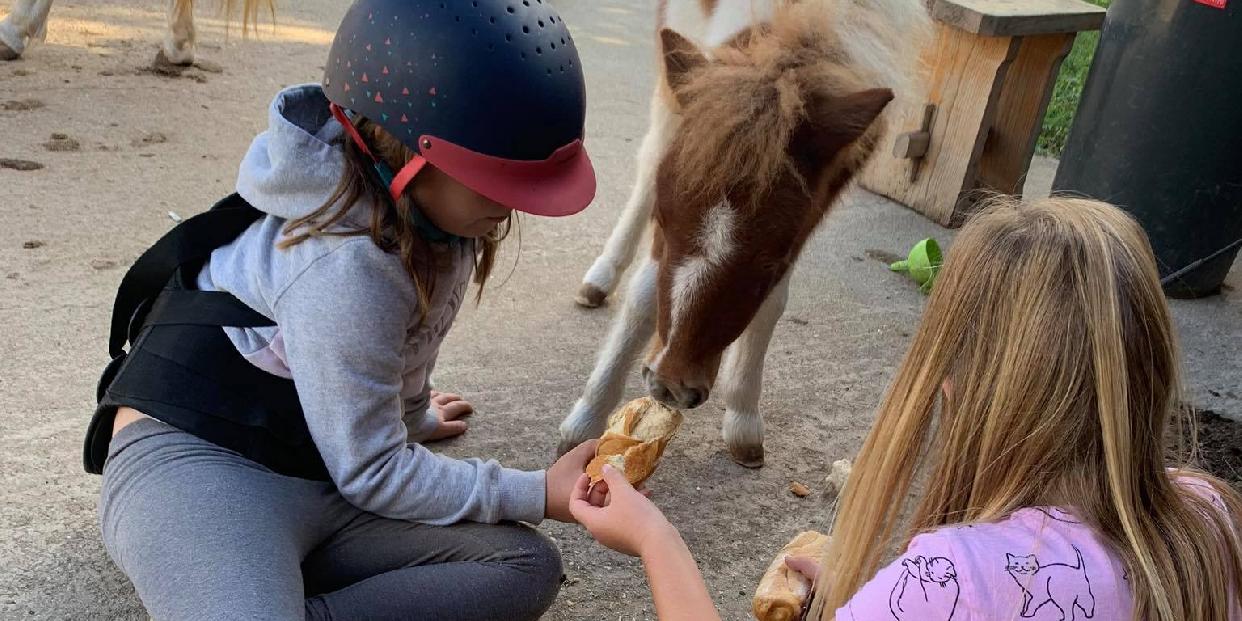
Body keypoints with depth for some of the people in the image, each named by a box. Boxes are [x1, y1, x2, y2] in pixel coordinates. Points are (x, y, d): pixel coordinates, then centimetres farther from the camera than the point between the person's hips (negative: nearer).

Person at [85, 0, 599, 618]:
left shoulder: (431, 215, 0)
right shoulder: (343, 264, -25)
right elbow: (371, 472, -17)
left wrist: (413, 417, 39)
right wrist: (539, 494, -13)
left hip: (321, 485, 10)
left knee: (528, 564, -11)